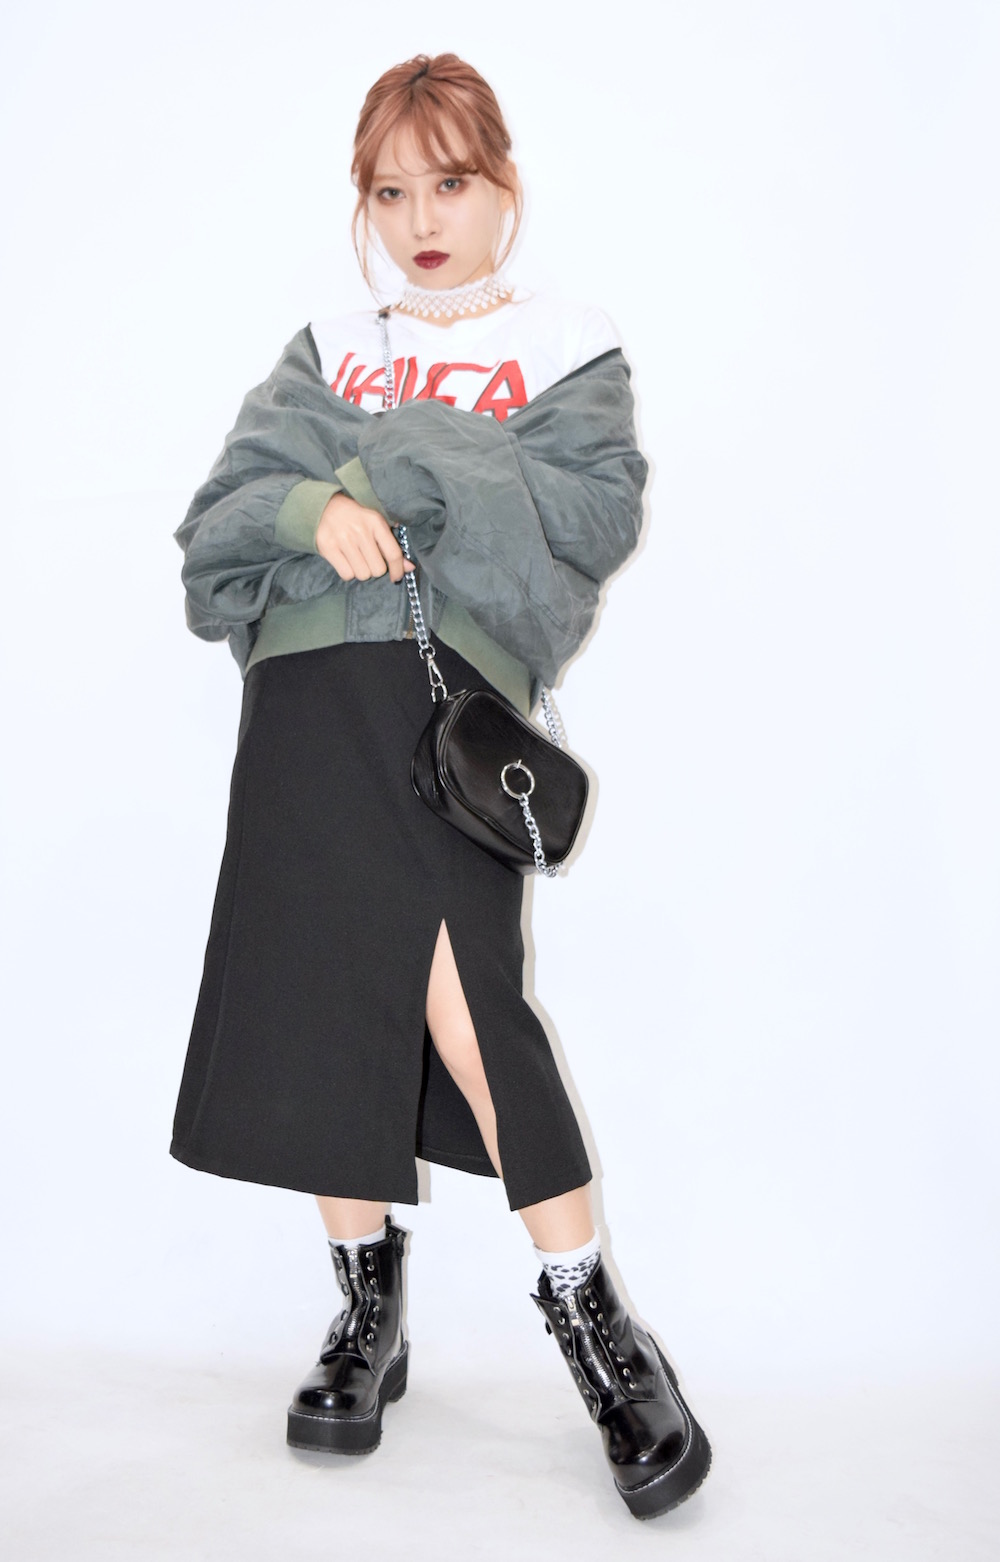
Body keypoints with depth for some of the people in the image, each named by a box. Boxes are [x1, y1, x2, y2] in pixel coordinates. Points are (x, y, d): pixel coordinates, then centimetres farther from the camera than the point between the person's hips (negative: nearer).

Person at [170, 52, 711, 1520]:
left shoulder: (567, 348, 14)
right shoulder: (328, 350, 22)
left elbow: (599, 513, -4)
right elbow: (228, 502, 9)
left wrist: (402, 465, -5)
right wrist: (319, 508, -13)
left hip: (453, 680, -4)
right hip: (306, 682, 4)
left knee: (460, 993, -18)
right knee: (314, 998, 3)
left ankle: (592, 1317, 0)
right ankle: (368, 1308, 21)